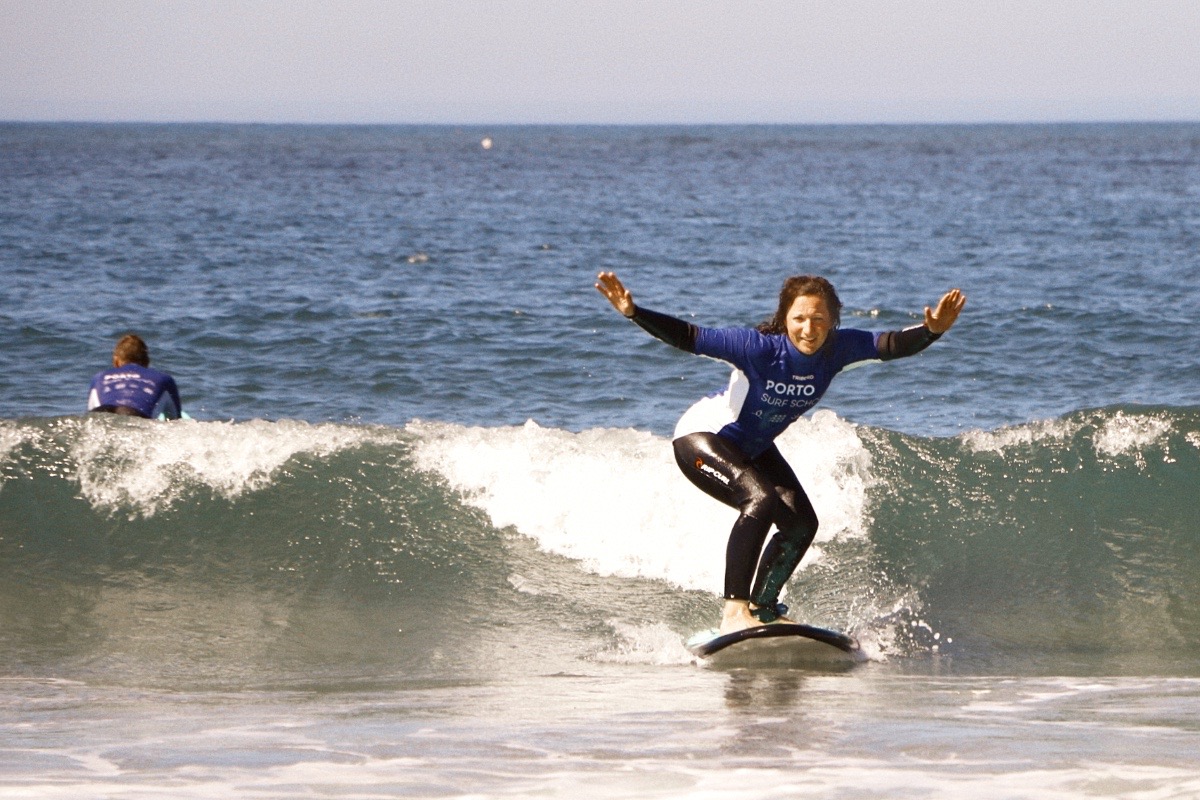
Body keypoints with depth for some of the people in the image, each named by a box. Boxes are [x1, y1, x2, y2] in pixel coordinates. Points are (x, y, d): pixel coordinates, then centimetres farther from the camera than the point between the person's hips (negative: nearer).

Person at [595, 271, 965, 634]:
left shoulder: (837, 349, -18)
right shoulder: (760, 347, -33)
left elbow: (892, 345, -24)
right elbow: (690, 337, -35)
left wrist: (932, 331, -43)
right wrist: (633, 313, -46)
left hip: (753, 448, 7)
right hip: (701, 438, -7)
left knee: (802, 523, -2)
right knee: (760, 499, -30)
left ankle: (762, 608, 16)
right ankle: (734, 609, -29)